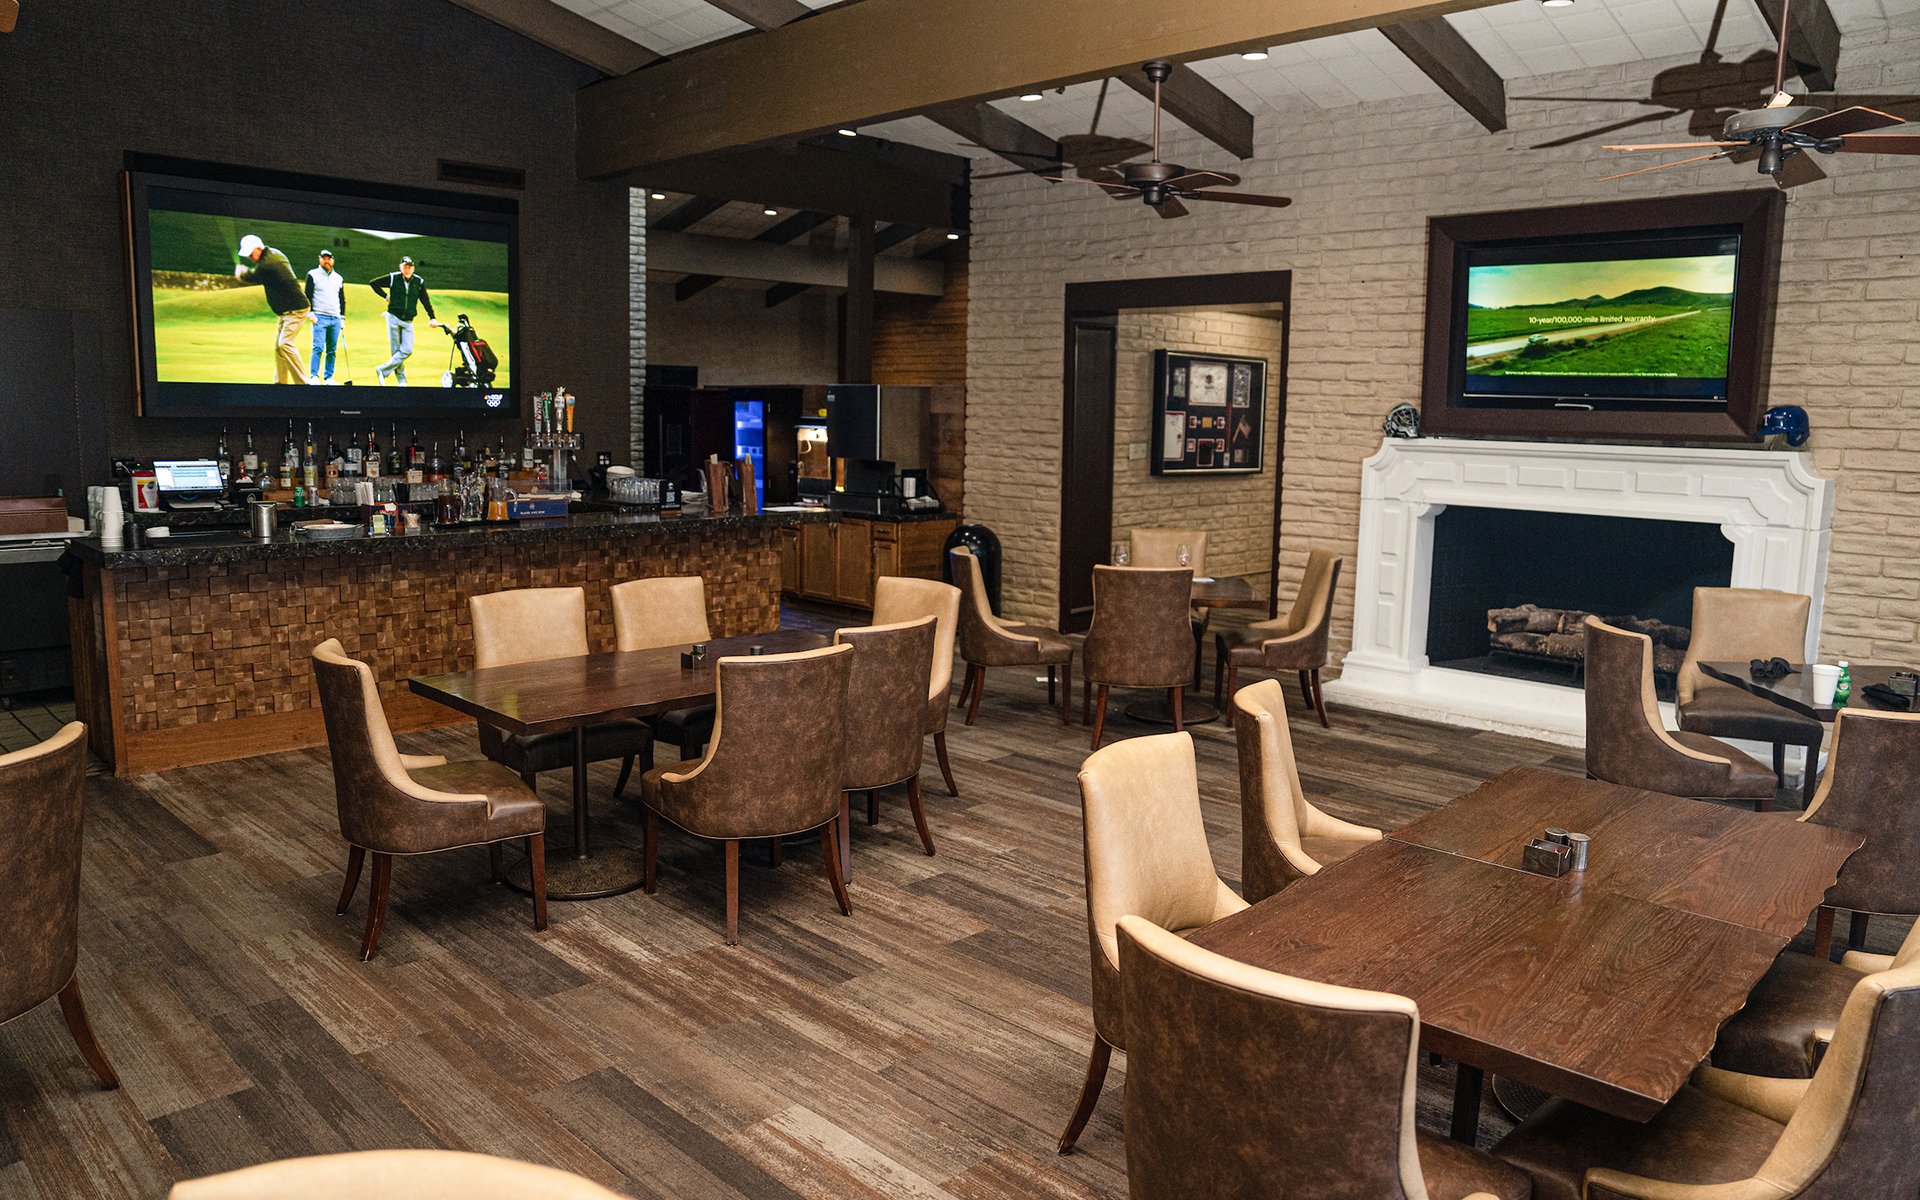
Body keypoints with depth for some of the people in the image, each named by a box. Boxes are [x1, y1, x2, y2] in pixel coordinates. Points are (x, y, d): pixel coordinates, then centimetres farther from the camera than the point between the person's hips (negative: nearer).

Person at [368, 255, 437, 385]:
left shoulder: (419, 282, 4)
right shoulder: (393, 278, -2)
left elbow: (425, 301, 6)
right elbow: (373, 283, 8)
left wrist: (432, 318, -1)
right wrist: (385, 296, 2)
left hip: (408, 322, 2)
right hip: (393, 317, -2)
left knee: (407, 351, -10)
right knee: (396, 351, -1)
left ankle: (383, 370, -2)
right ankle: (402, 381, 3)